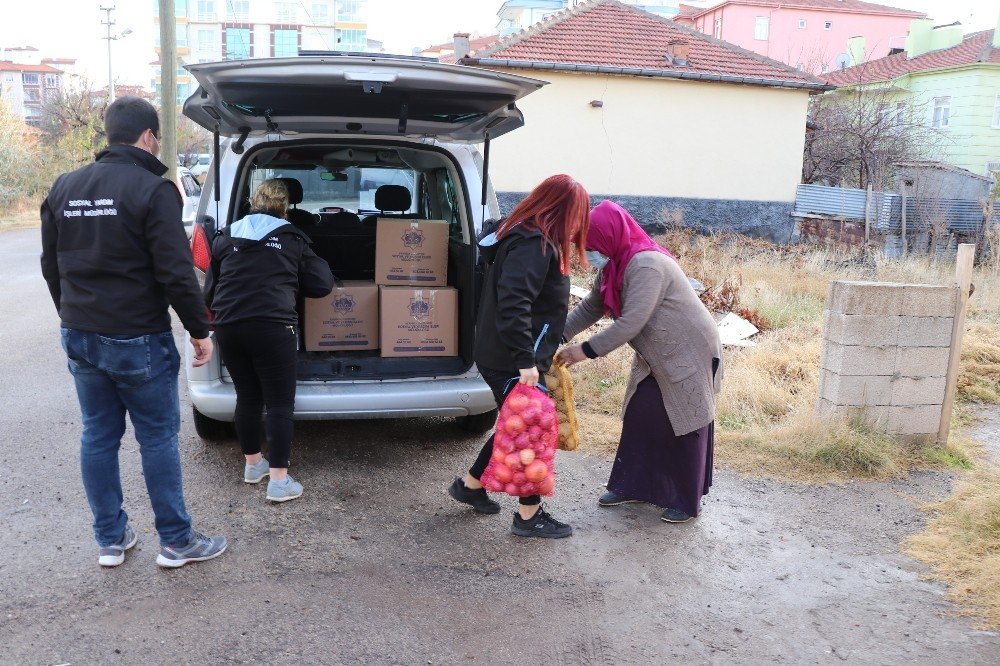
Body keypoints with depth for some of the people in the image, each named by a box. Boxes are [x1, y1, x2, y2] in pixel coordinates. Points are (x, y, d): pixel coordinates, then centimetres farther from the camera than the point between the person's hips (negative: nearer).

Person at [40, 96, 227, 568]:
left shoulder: (64, 187, 9)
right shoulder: (153, 189, -14)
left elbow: (51, 265, 16)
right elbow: (175, 272, -18)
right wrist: (199, 329, -8)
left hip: (79, 337, 7)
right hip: (138, 339, -6)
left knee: (98, 437, 14)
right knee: (158, 439, 4)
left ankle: (110, 540, 24)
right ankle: (176, 542, 14)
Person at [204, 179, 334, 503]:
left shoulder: (226, 238, 15)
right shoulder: (292, 239, 7)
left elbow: (209, 292, 17)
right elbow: (322, 285, 6)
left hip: (228, 327, 4)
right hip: (273, 327, -4)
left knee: (247, 397, 18)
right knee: (280, 403, 1)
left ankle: (253, 464, 33)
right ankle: (279, 480, 0)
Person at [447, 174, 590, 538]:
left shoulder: (531, 238, 13)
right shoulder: (535, 245, -19)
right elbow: (513, 304, -30)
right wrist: (526, 360, -30)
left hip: (502, 357, 10)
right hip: (513, 362, -10)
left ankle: (470, 485, 35)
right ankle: (530, 516, 16)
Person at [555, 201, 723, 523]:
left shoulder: (646, 265, -27)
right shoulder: (616, 265, 3)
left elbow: (631, 322, -31)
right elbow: (590, 308, 7)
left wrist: (586, 350, -27)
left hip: (689, 353, -9)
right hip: (656, 357, 9)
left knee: (684, 426, 1)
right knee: (639, 417, 9)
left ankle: (687, 502, 15)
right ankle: (632, 485, 23)